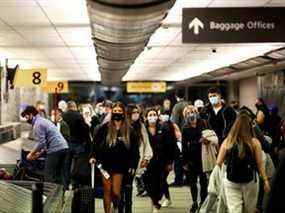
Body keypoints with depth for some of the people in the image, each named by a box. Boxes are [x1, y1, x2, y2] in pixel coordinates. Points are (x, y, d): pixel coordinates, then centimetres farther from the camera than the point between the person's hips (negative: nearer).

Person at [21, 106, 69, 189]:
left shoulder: (37, 124, -6)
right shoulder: (44, 120, 25)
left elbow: (41, 142, -14)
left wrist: (31, 153, -2)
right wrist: (40, 153, 24)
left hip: (55, 150, -9)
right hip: (64, 147, 10)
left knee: (49, 176, -3)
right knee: (63, 174, 10)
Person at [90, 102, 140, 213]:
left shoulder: (129, 131, 3)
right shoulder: (105, 128, 0)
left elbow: (134, 149, 5)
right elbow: (96, 143, 1)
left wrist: (133, 165, 0)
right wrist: (94, 156, -12)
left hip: (119, 165, 0)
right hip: (105, 164, 0)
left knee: (116, 192, -1)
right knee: (107, 192, 2)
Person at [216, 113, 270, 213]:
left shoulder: (227, 142, -5)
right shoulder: (254, 142, -8)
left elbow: (219, 162, 0)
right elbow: (260, 164, -8)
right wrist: (266, 180, -2)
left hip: (231, 182, 0)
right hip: (249, 182, 0)